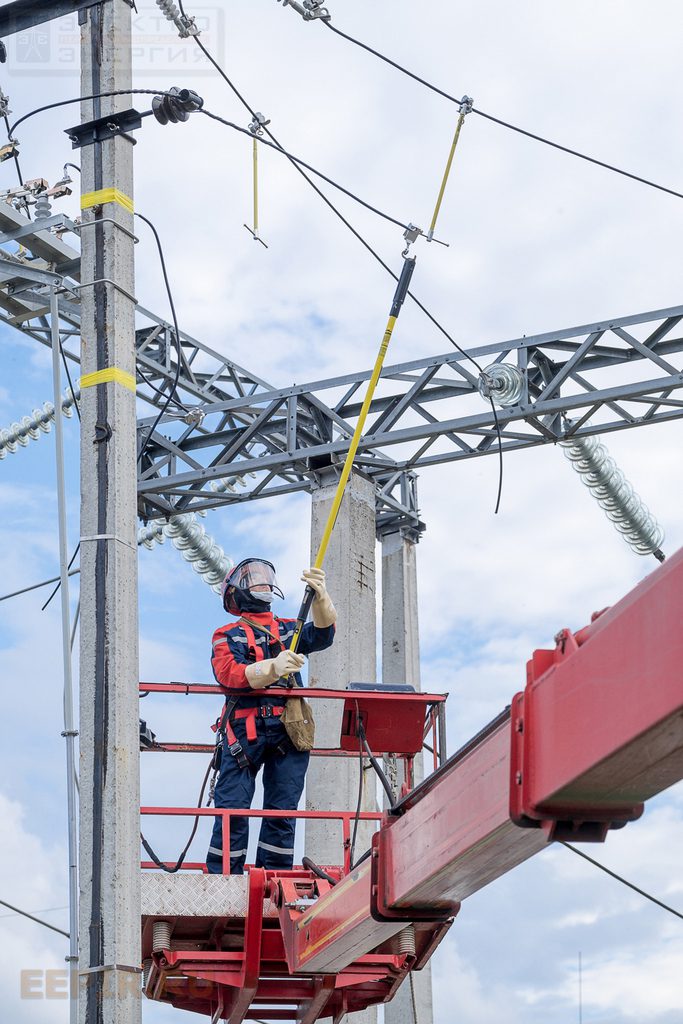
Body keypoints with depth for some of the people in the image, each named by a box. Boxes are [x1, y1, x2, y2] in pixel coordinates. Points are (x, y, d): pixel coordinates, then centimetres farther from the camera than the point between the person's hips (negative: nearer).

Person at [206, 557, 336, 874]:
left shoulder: (288, 630, 22)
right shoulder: (228, 635, 11)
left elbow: (322, 633, 1)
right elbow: (229, 674, -9)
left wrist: (320, 595, -19)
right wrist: (273, 668, -27)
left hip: (288, 732, 3)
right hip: (245, 731, -3)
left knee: (282, 810, 1)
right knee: (233, 808, -8)